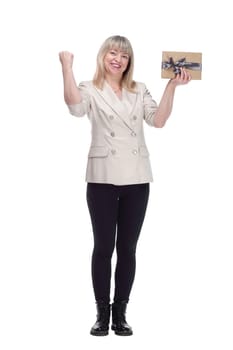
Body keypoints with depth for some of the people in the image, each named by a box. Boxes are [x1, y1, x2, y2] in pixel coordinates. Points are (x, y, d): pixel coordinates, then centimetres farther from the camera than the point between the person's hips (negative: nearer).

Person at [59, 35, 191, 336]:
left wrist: (171, 86, -5)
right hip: (103, 179, -3)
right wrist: (67, 68, -20)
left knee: (127, 248, 6)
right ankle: (102, 313, 12)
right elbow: (75, 107, -19)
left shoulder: (139, 90, 14)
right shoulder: (90, 89, 4)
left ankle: (119, 313, 16)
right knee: (103, 247, 2)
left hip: (137, 179, 3)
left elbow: (158, 120, 0)